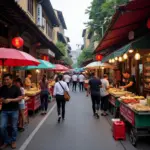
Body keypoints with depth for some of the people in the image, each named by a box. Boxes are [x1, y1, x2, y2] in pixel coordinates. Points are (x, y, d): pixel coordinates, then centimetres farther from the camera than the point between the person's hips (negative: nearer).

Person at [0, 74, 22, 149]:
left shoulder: (16, 88, -6)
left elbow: (20, 98, -12)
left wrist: (10, 100, -23)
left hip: (14, 110, -2)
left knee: (14, 127, 9)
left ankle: (13, 141, 30)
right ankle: (7, 141, 21)